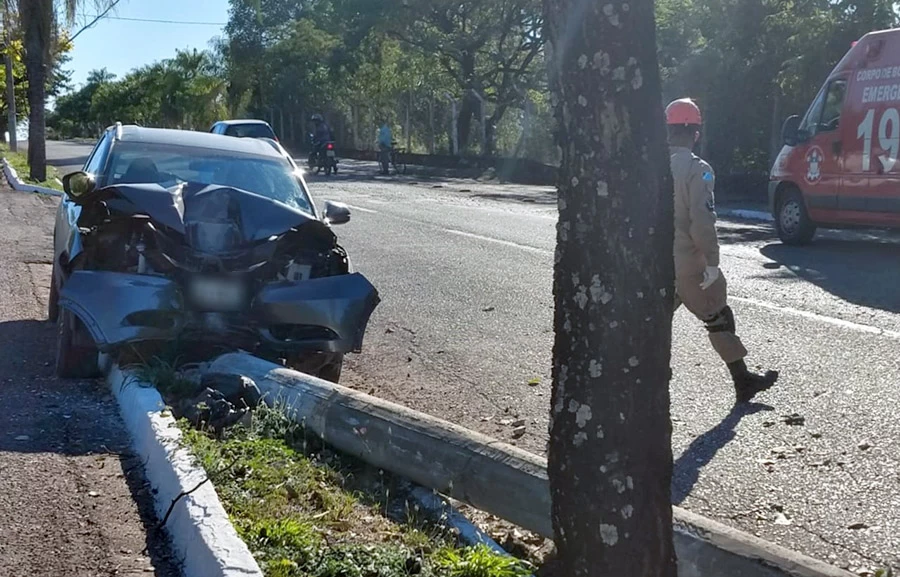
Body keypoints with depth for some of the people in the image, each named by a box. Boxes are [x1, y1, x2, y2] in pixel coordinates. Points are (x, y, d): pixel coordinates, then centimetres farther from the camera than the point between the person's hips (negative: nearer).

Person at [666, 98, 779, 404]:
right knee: (719, 320, 7)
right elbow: (702, 221, -21)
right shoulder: (697, 170, -14)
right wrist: (712, 262, -15)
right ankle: (744, 381, 16)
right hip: (689, 262, -5)